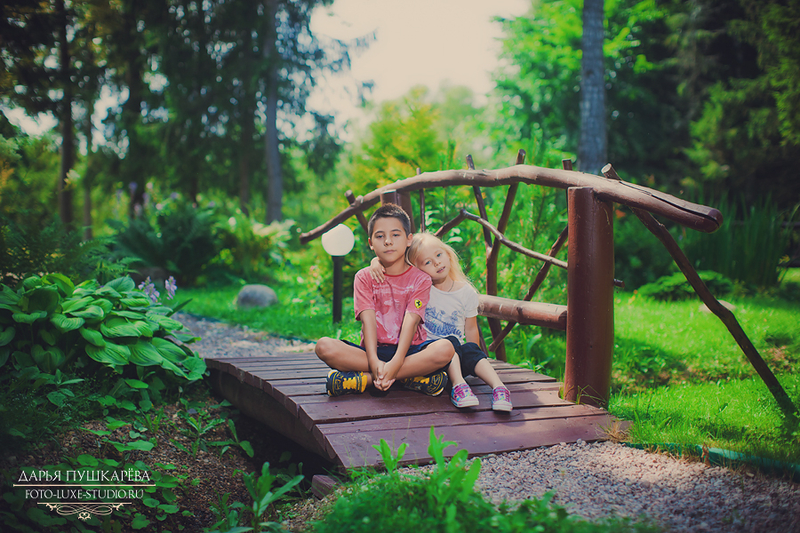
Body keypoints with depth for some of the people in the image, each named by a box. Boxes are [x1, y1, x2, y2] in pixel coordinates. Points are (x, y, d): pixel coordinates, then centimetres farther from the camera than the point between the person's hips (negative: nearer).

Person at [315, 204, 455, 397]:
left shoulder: (420, 279, 3)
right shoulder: (364, 277, 6)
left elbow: (410, 321, -12)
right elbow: (368, 320, -9)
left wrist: (396, 363, -29)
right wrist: (374, 362, -26)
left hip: (409, 350, -1)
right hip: (374, 351, 1)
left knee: (445, 348, -32)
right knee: (324, 346, -26)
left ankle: (365, 379, -29)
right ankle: (413, 376, -29)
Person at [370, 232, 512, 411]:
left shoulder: (467, 292, 4)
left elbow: (471, 329, 12)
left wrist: (475, 357, 7)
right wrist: (376, 261, -17)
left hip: (456, 355, 2)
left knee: (471, 349, -31)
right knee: (450, 343, -32)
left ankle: (498, 386, -48)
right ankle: (458, 385, -49)